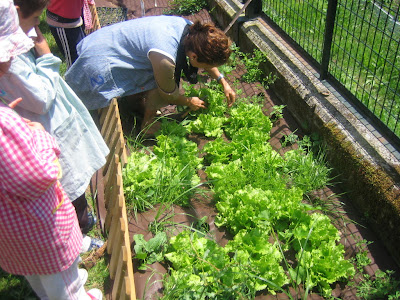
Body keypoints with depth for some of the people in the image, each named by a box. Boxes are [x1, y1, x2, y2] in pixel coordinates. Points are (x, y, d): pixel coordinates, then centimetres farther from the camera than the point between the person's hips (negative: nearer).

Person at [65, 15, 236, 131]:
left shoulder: (190, 29, -13)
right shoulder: (164, 57, -37)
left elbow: (206, 57, 10)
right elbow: (169, 93, -16)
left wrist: (222, 81, 9)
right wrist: (189, 102, 2)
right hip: (99, 61, -8)